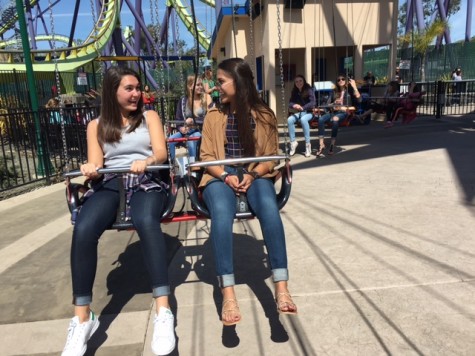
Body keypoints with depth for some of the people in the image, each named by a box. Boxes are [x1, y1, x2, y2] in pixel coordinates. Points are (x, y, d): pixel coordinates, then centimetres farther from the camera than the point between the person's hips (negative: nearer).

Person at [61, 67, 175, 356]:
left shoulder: (150, 117, 16)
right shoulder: (97, 125, 19)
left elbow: (161, 152, 2)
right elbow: (96, 163, 10)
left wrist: (145, 161, -22)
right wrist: (90, 169, -16)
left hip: (146, 181, -1)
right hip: (109, 184, 2)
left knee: (146, 221, -38)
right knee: (83, 229, -31)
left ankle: (163, 312, -37)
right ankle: (83, 318, -20)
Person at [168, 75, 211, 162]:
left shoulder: (206, 98, 1)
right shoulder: (183, 100, 7)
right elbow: (178, 119, 8)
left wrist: (193, 121, -18)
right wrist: (181, 128, -13)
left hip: (201, 130, -3)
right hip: (186, 131, 3)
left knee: (191, 140, -35)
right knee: (170, 140, -22)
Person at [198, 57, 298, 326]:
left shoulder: (264, 115, 7)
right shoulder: (214, 116, 10)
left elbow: (271, 156, 6)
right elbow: (207, 156, 5)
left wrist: (252, 175, -13)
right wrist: (226, 176, -14)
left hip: (256, 176, 0)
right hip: (221, 176, 0)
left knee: (269, 207, -35)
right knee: (221, 213, -35)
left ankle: (282, 288, -36)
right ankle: (228, 296, -39)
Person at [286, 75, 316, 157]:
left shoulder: (309, 90, -7)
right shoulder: (294, 91, 7)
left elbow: (312, 103, -16)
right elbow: (290, 103, 4)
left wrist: (302, 107, -29)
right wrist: (294, 105, -20)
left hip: (309, 112, -4)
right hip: (298, 113, 4)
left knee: (303, 119, -38)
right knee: (289, 120, -27)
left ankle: (308, 144, -32)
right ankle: (293, 142, -15)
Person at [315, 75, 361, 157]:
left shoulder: (349, 90, 10)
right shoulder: (335, 91, 23)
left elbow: (359, 99, -5)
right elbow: (328, 103, 21)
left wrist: (354, 86, -8)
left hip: (344, 112, -4)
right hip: (333, 112, 4)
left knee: (335, 119, -40)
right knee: (321, 119, -29)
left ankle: (332, 144, -36)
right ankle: (321, 145, -31)